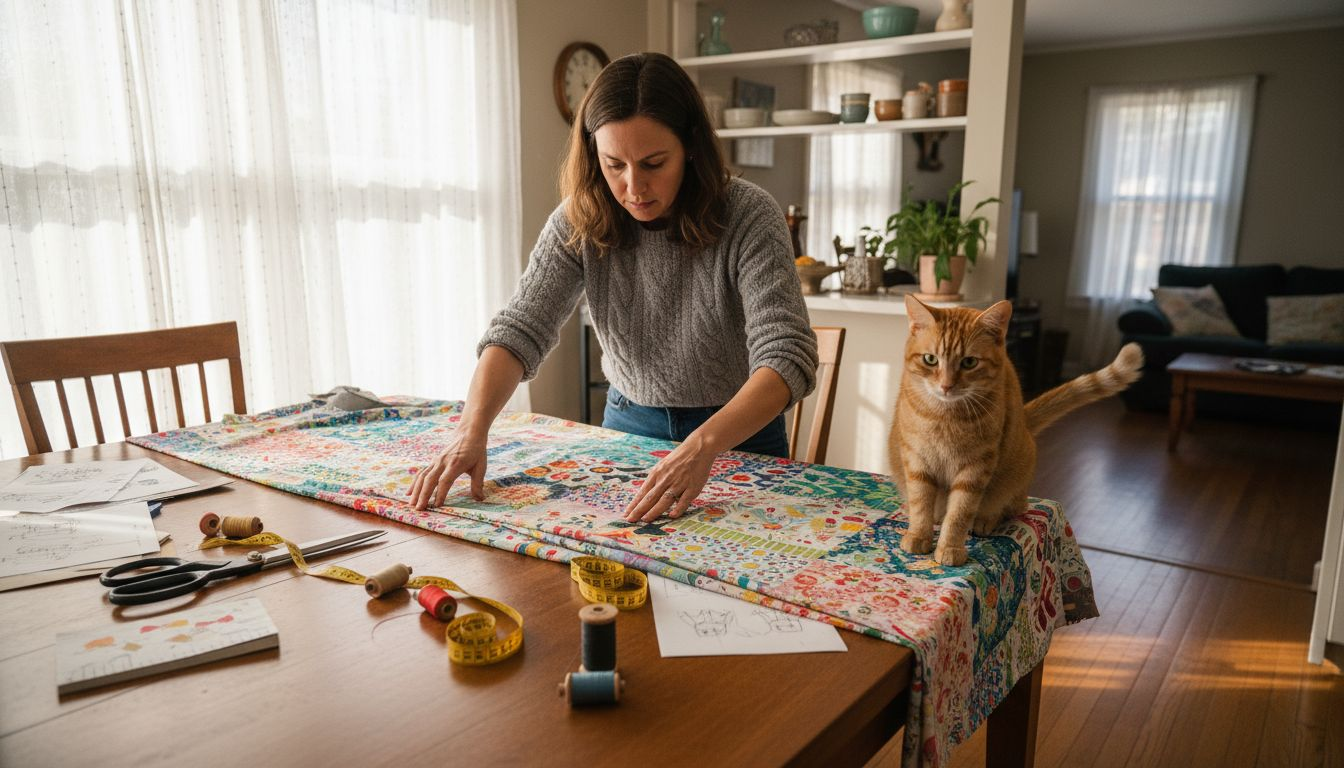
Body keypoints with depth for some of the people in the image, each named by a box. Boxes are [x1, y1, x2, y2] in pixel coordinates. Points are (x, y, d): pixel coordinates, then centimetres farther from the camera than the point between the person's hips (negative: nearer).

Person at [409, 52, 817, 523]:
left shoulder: (747, 215, -21)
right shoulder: (580, 222, -10)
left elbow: (787, 357, -29)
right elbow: (521, 329, -16)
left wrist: (703, 446, -45)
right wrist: (472, 431, -33)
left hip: (736, 434, -2)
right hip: (628, 425, 3)